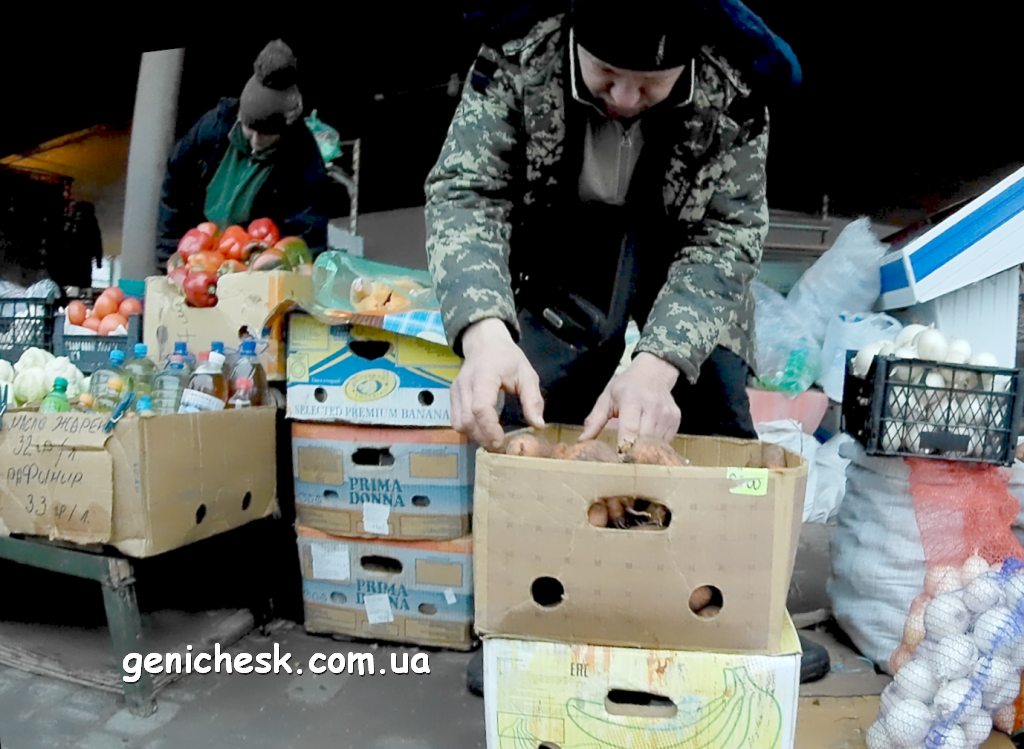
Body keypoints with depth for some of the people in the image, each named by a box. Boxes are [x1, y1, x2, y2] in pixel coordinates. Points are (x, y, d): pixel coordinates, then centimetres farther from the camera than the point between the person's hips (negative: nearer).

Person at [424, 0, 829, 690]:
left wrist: (659, 360, -43)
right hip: (561, 237, 0)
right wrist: (484, 329, -51)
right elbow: (464, 192, -30)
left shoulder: (734, 83, -25)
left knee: (712, 389, -13)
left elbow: (727, 235, -25)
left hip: (684, 243, 1)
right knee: (524, 411, -12)